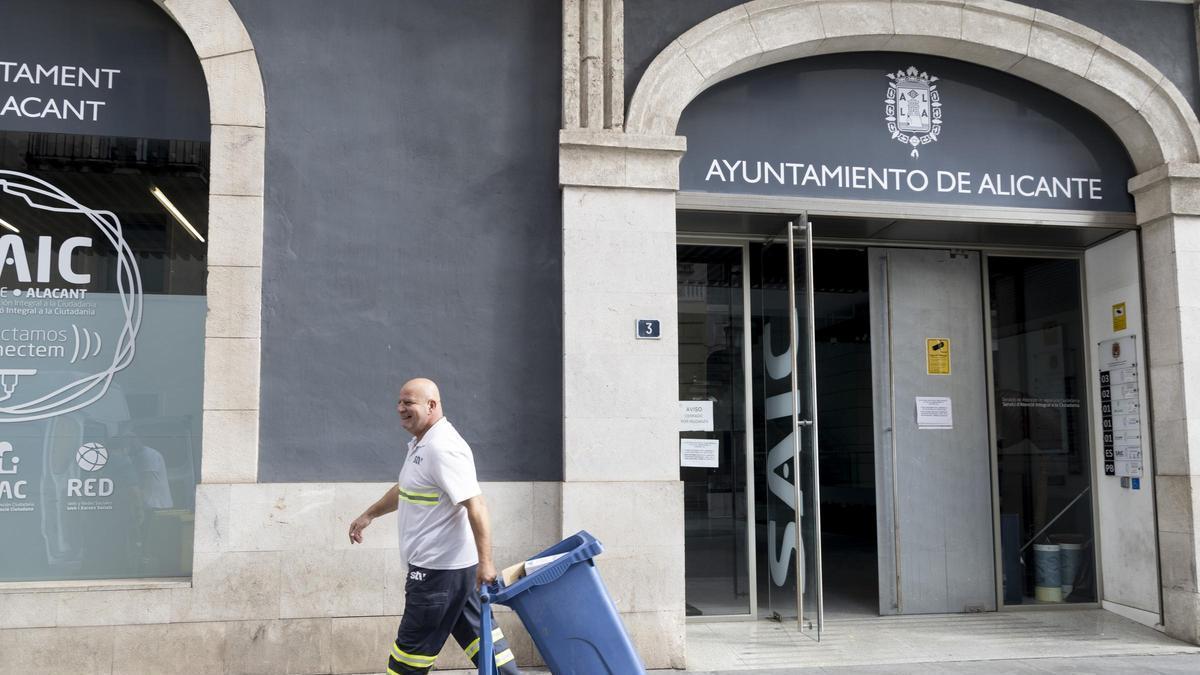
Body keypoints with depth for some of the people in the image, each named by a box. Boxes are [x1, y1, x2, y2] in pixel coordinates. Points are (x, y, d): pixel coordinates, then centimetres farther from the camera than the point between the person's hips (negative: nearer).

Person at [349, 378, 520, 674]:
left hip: (439, 567, -10)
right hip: (454, 562, 10)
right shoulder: (421, 443, 12)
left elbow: (475, 505, -27)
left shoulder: (442, 449, -21)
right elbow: (404, 490, 29)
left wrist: (485, 562, -29)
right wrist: (369, 515, 32)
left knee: (414, 643, 2)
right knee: (476, 629, 14)